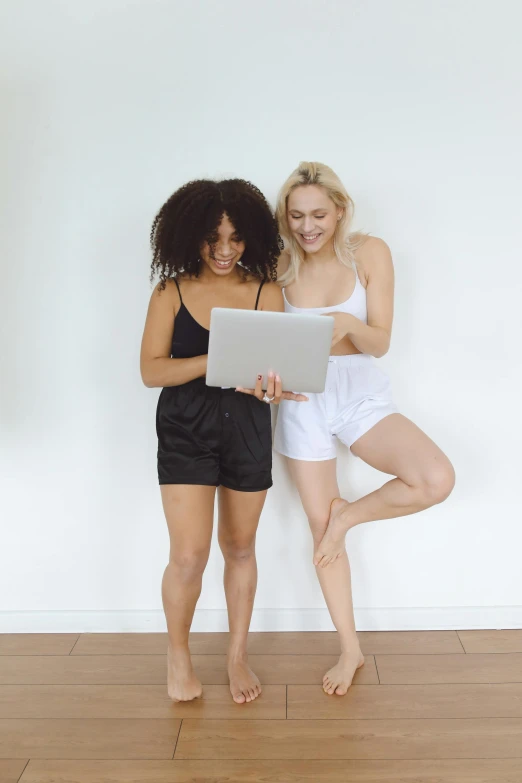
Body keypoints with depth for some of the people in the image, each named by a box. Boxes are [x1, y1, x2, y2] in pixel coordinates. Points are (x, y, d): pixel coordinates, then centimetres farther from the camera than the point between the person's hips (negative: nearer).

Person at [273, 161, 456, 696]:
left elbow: (380, 342, -8)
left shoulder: (369, 253, -7)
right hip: (304, 403, 1)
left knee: (436, 479, -26)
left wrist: (349, 323, -29)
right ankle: (350, 649, 26)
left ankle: (349, 513, 5)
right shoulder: (279, 268, -5)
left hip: (363, 396, 0)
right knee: (320, 528, 6)